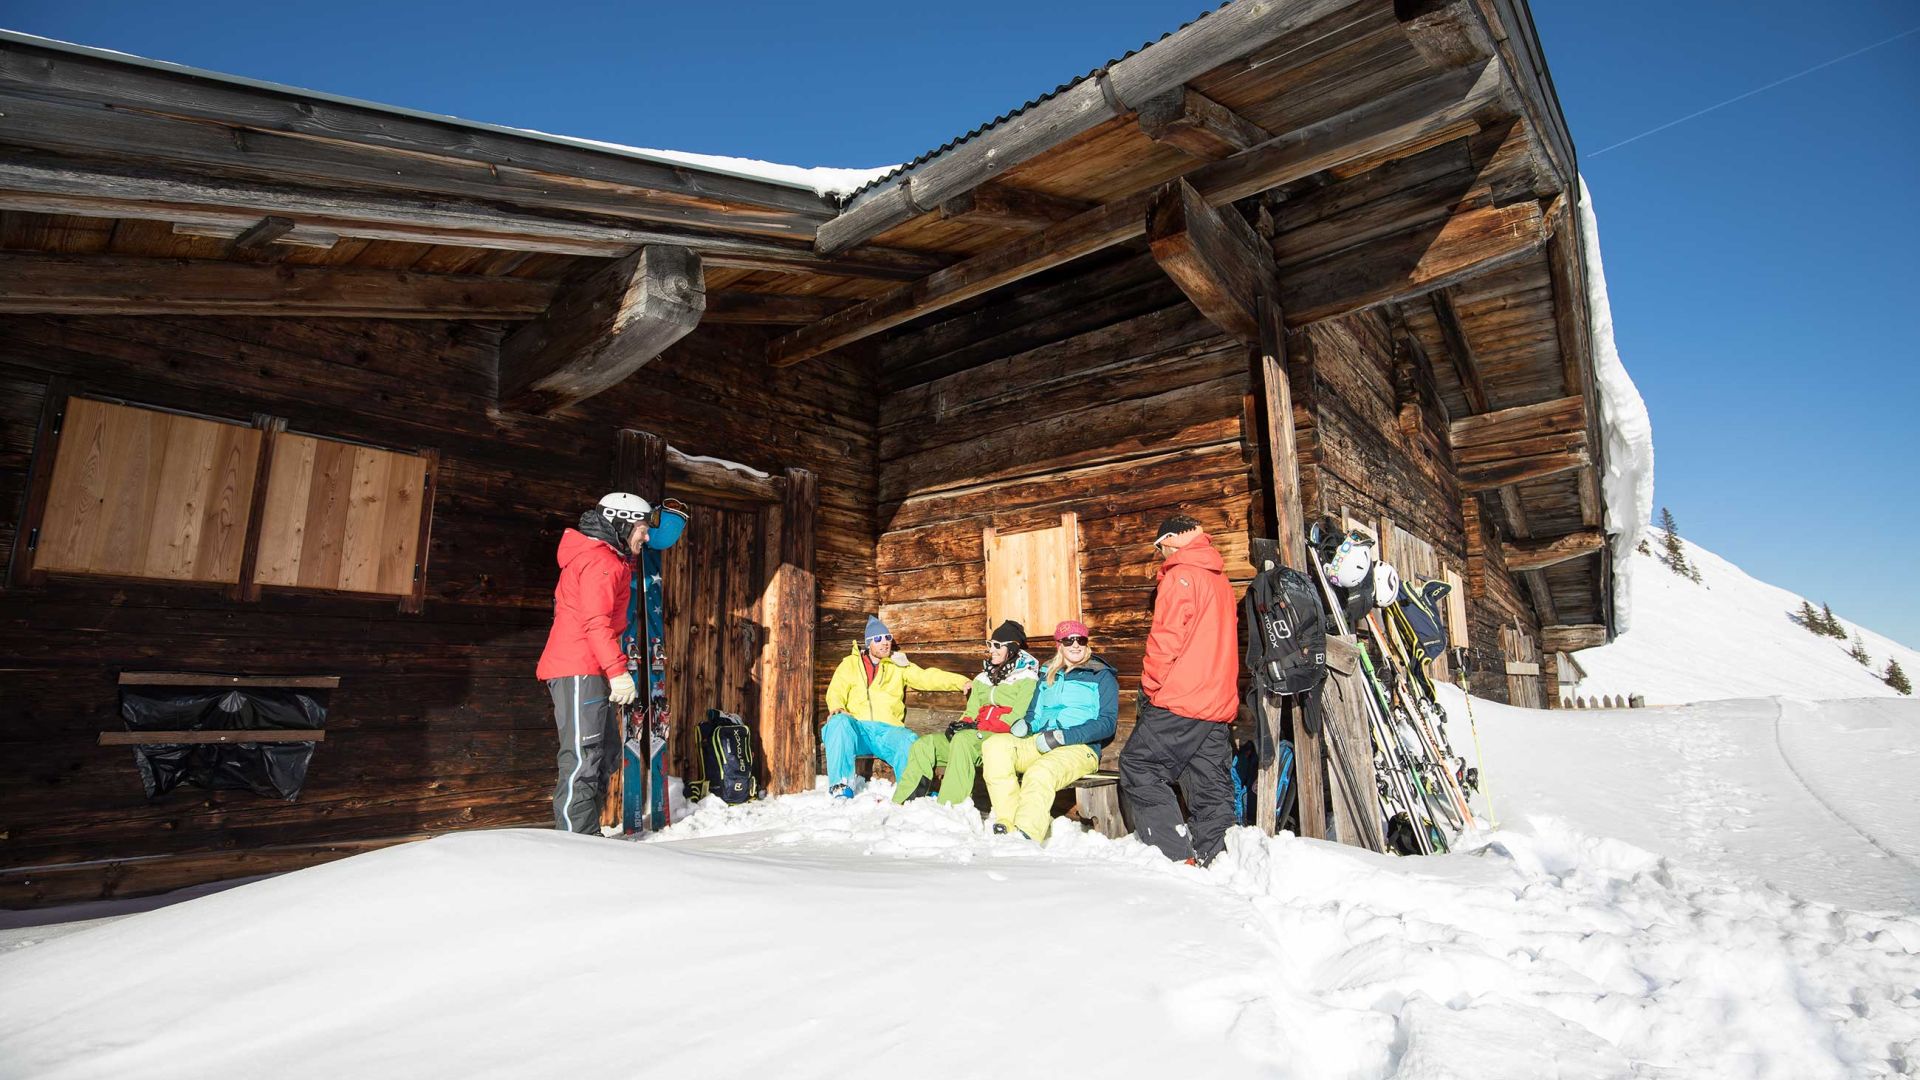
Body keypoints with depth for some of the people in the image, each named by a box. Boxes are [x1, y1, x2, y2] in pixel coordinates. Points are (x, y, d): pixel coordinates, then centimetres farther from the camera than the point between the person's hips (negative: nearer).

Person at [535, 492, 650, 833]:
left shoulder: (600, 557, 22)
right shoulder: (601, 561, -12)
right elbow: (596, 622, -21)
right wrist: (618, 670, -25)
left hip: (587, 672, 11)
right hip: (579, 672, -11)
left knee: (604, 751, 13)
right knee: (583, 760, -11)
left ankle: (587, 835, 20)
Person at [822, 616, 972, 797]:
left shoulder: (899, 666, 21)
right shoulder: (851, 663, 19)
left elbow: (927, 677, 10)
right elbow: (836, 690, 7)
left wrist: (961, 681, -4)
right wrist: (836, 707, -17)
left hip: (888, 730, 0)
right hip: (856, 727, 0)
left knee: (911, 744, -31)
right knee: (839, 722, -33)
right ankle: (841, 787, -30)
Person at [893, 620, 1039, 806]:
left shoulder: (1027, 678, 2)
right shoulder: (982, 678, 24)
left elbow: (1019, 717, -10)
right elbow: (971, 712, 19)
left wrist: (978, 725, -16)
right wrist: (963, 723, -6)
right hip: (978, 736, 7)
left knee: (964, 739, -36)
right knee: (923, 744, -12)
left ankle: (948, 809, -39)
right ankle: (899, 804, -15)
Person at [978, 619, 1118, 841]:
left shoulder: (1102, 676, 9)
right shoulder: (1048, 676, 25)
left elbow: (1108, 722, -2)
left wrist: (1064, 736, -15)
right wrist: (1025, 725, 0)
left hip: (1080, 748, -5)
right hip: (1039, 744, 6)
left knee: (1040, 773, -37)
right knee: (994, 745, -23)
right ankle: (1008, 823, -28)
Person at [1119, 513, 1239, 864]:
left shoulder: (1180, 575, -8)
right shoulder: (1220, 580, 18)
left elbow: (1166, 638, -15)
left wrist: (1149, 684, -3)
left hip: (1178, 701, -9)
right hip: (1219, 702, 9)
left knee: (1139, 767, -2)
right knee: (1211, 783, 10)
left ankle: (1179, 855, -6)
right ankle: (1210, 856, 11)